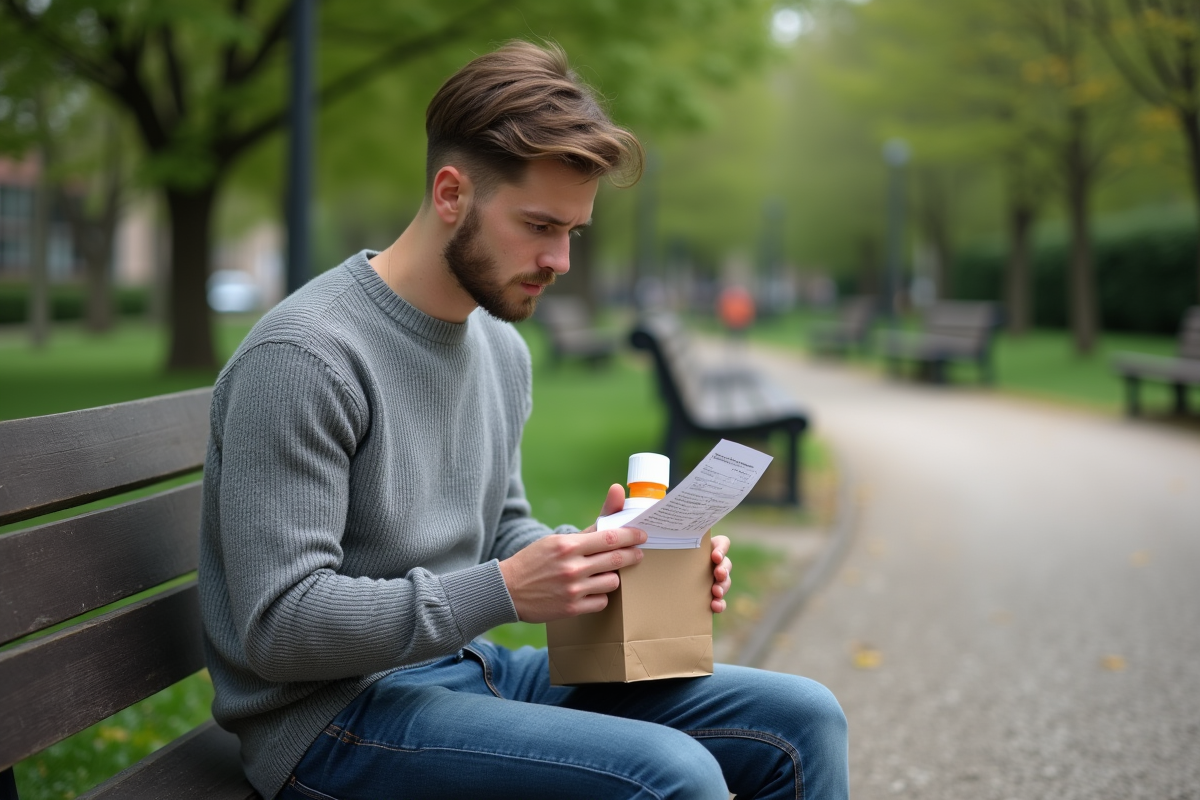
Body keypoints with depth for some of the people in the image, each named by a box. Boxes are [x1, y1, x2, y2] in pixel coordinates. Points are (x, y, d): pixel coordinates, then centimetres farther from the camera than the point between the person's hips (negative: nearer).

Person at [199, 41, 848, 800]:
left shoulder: (502, 348, 11)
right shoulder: (305, 358, -18)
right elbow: (277, 626, -20)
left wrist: (598, 554, 0)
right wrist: (504, 592, -25)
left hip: (471, 666, 9)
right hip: (334, 714, -8)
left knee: (802, 719, 1)